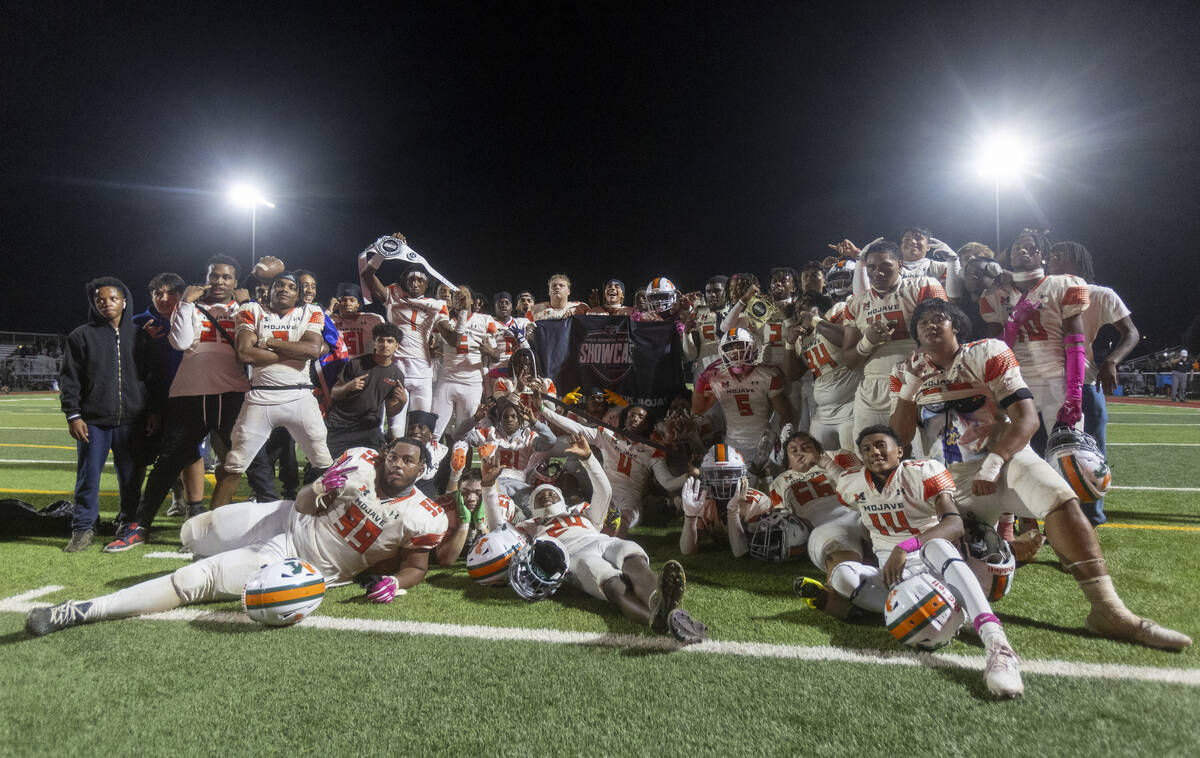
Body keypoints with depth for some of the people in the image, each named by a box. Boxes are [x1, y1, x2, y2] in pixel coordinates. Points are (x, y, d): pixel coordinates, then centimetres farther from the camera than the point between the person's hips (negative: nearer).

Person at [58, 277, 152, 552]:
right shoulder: (81, 335, 5)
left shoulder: (139, 336, 10)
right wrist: (73, 415, -5)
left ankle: (129, 523, 23)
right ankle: (83, 528, 12)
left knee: (132, 476, 7)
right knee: (88, 476, 0)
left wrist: (154, 411, 7)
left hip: (132, 420, 1)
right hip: (94, 421, -1)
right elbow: (69, 379, 3)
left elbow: (152, 376, 13)